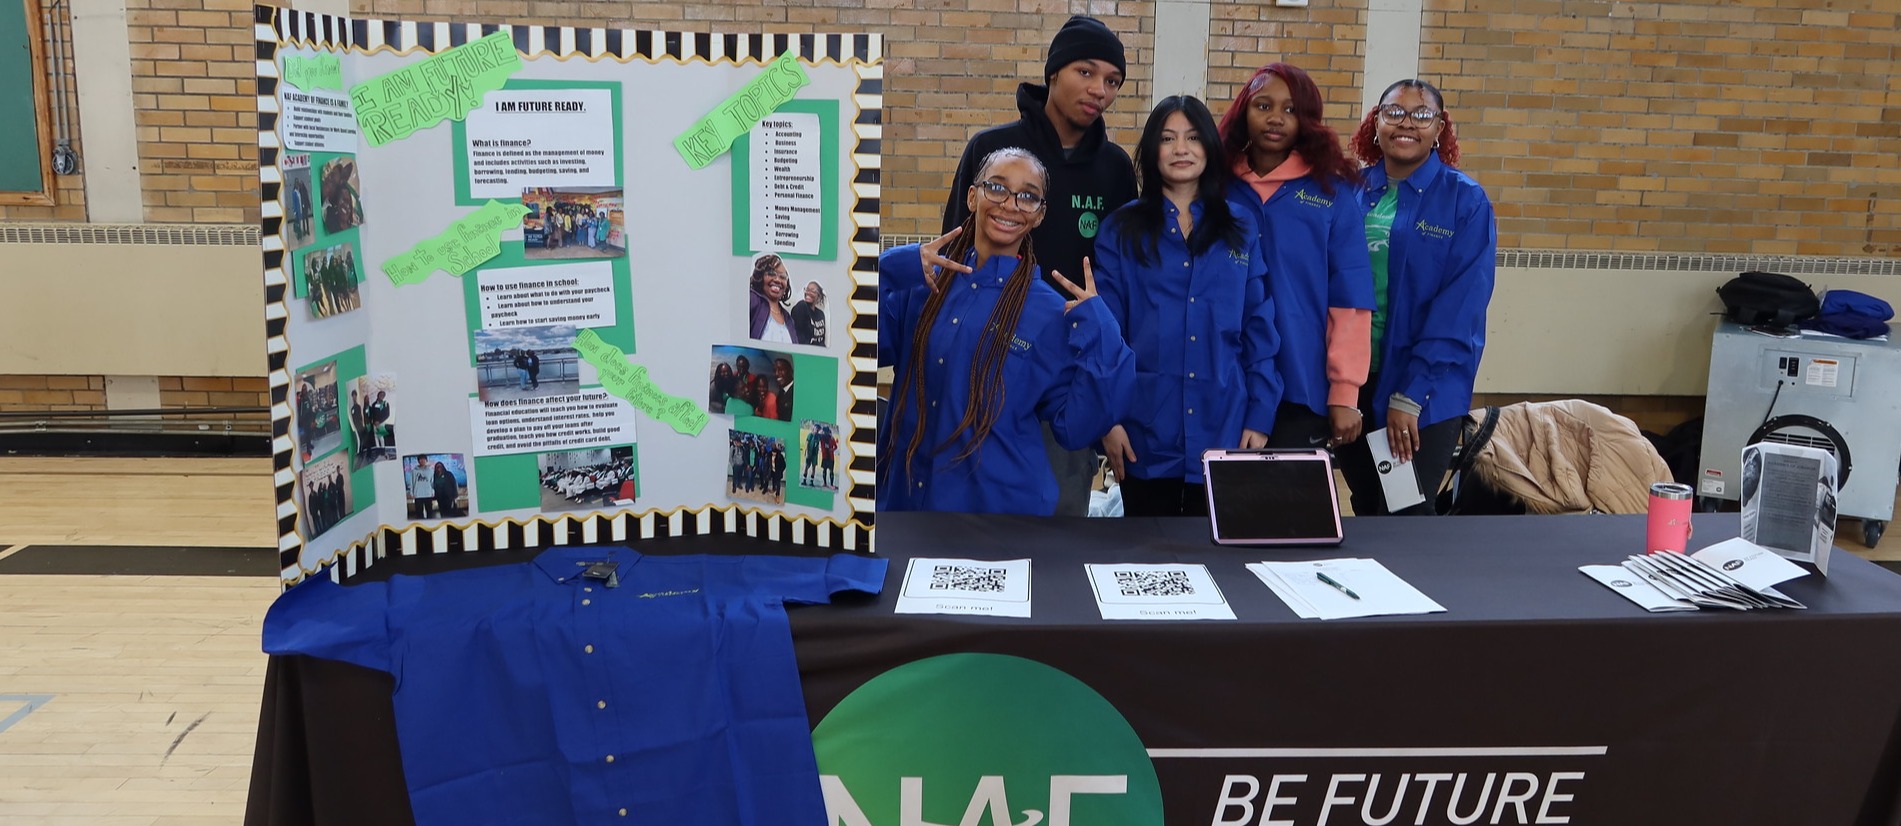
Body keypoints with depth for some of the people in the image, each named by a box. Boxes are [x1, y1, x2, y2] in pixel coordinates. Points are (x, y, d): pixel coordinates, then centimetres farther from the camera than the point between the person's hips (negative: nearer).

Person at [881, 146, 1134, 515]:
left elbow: (1076, 429, -8)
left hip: (1002, 502, -2)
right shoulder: (925, 282, 0)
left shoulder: (1052, 314, -5)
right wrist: (889, 271, -17)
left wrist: (1098, 338, -17)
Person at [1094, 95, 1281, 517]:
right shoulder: (1121, 230, 1)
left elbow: (1260, 331, 5)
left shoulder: (1240, 230, 7)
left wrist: (1260, 418, -1)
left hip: (1223, 429, 1)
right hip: (1145, 431, -1)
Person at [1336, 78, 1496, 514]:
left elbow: (1460, 309, -11)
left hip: (1427, 390, -3)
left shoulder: (1466, 201, -5)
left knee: (1404, 517, 1)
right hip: (1352, 379, 3)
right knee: (1365, 511, 14)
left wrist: (1409, 396, -16)